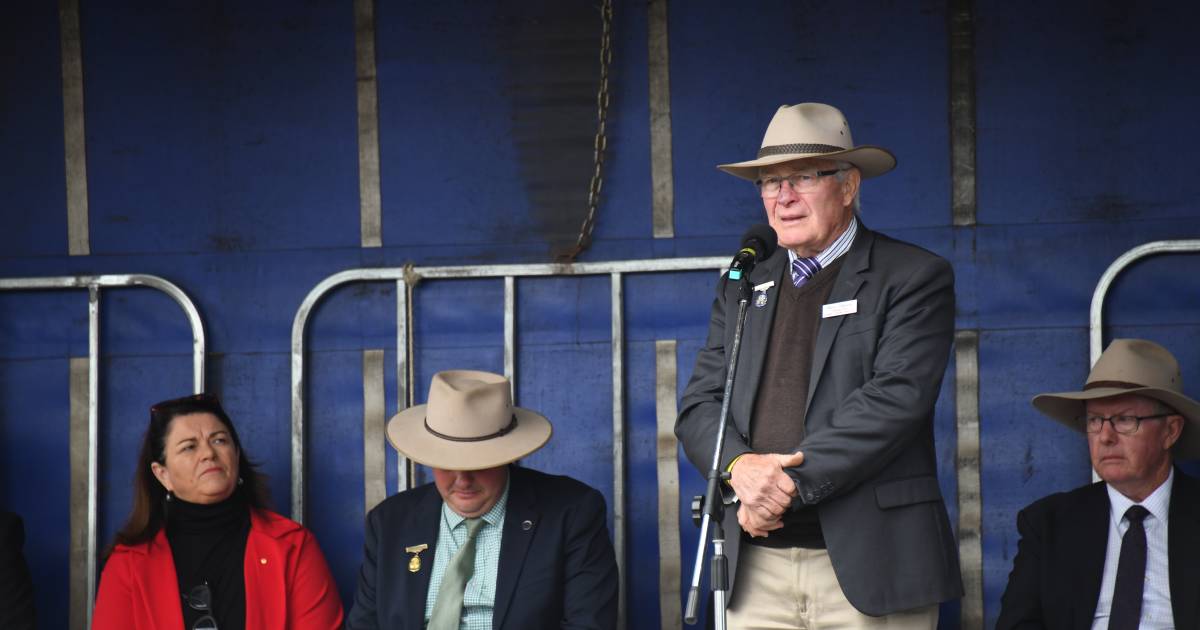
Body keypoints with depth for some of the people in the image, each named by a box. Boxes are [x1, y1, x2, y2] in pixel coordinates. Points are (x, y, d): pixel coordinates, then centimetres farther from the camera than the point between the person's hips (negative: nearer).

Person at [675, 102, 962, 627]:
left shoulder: (914, 279, 0)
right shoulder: (742, 287, 16)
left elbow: (893, 401, -12)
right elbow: (699, 406, 10)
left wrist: (788, 482, -16)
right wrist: (740, 464, -12)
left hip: (869, 565, -4)